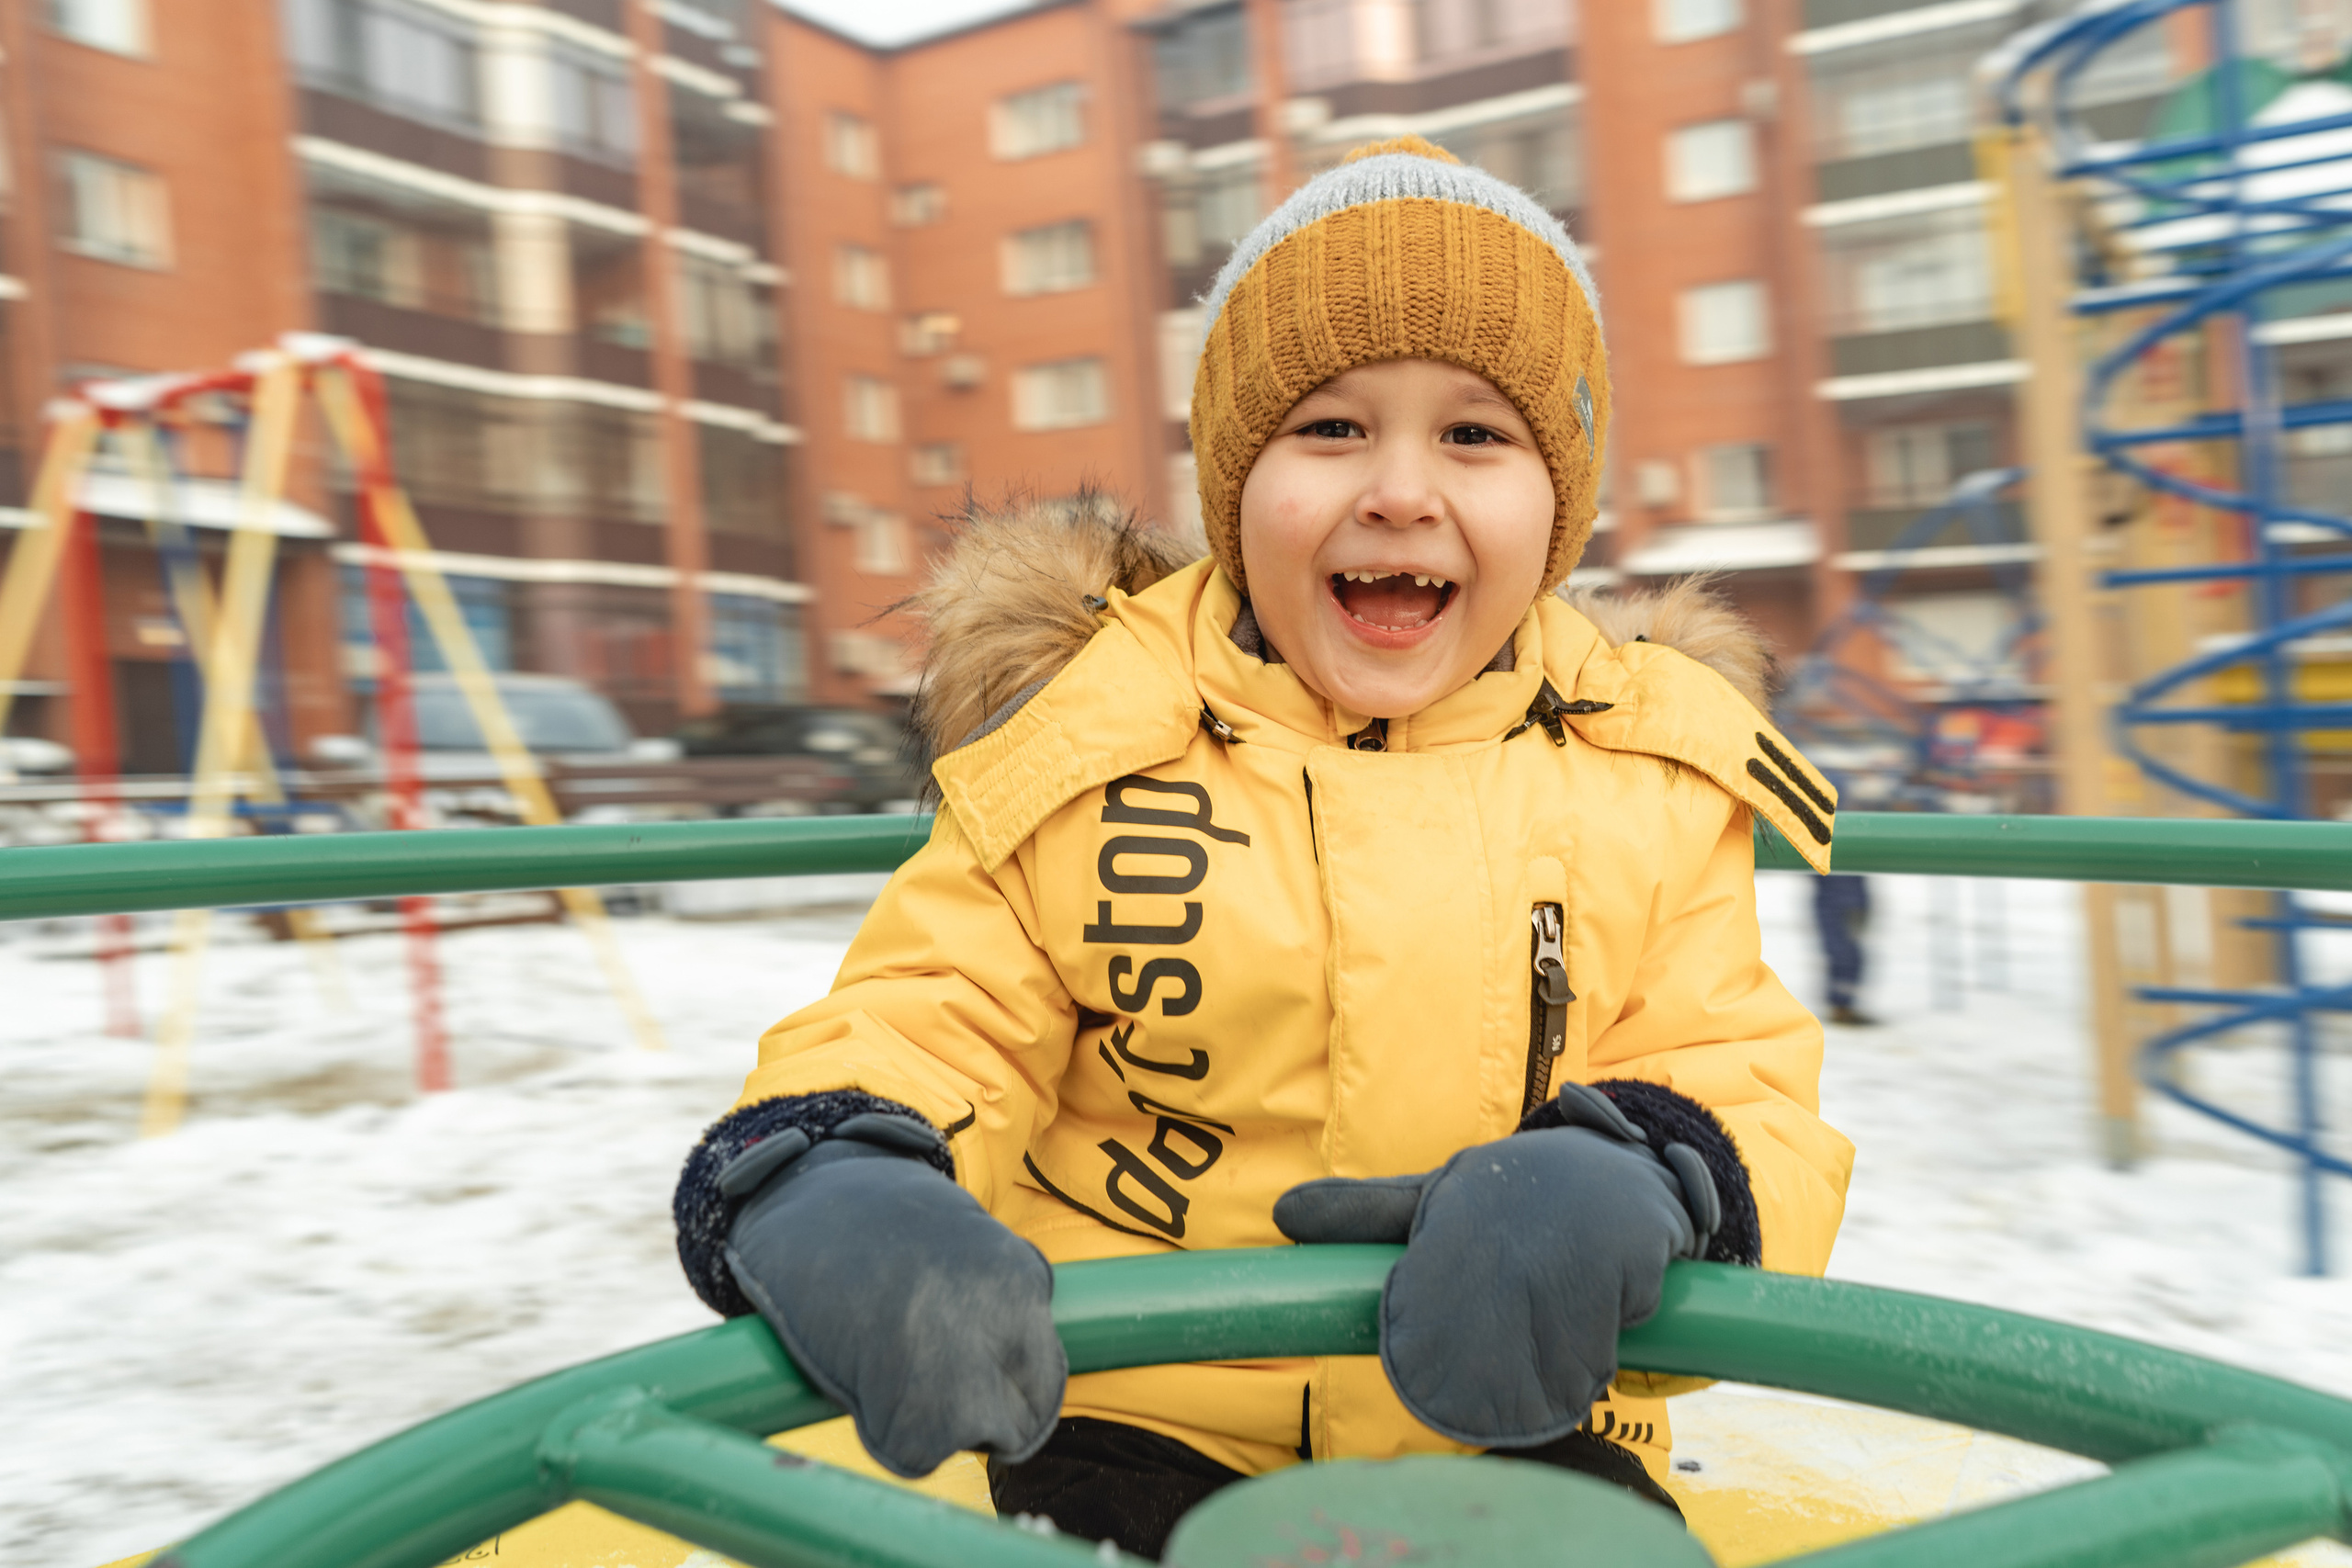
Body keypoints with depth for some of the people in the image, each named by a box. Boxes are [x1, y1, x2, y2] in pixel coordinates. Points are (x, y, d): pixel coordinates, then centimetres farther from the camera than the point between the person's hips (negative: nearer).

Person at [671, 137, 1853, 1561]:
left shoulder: (1648, 771, 1)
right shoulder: (1082, 736, -3)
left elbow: (1742, 1084, 1)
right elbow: (933, 1011, -5)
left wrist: (1629, 1184, -23)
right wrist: (826, 1176, -28)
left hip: (1513, 1425, 2)